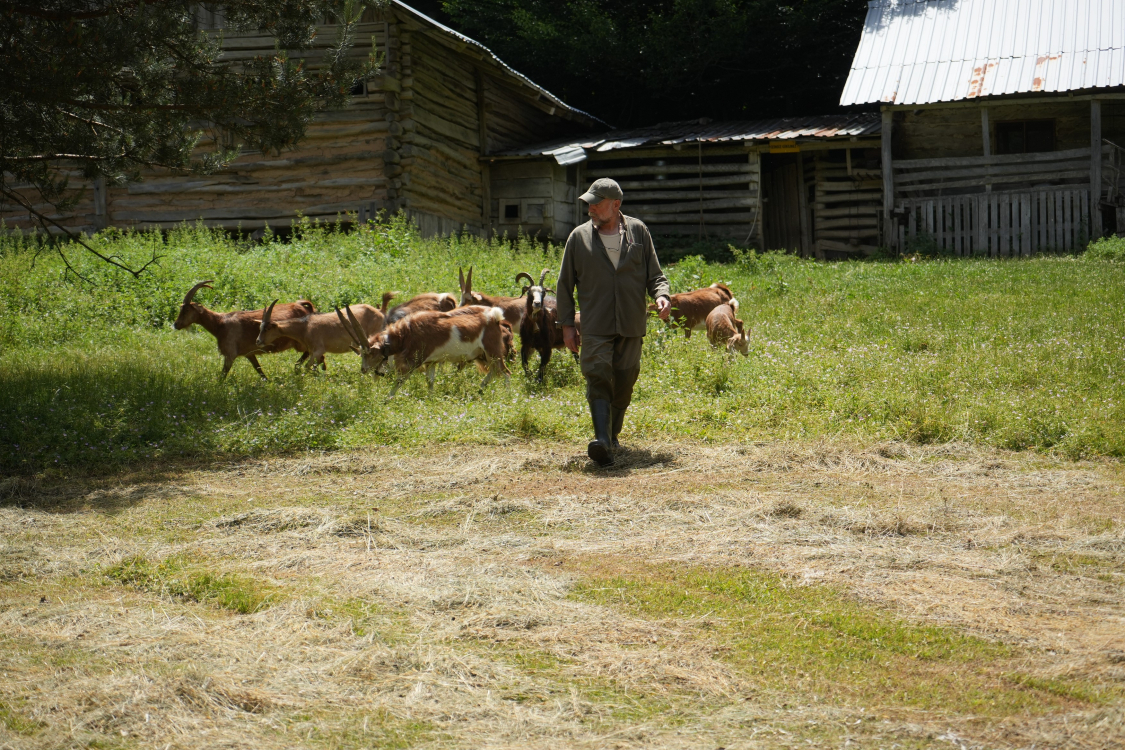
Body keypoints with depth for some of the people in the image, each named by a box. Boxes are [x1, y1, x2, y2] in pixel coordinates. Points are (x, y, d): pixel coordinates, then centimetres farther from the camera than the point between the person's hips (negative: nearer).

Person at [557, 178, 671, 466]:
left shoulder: (638, 231, 6)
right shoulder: (579, 237, 4)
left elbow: (654, 274, 10)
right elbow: (565, 284, 10)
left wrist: (661, 295, -12)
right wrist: (567, 325, 6)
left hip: (631, 325, 2)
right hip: (595, 326, -2)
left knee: (624, 383, 7)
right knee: (598, 378, -16)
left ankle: (612, 435, 25)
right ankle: (602, 441, -26)